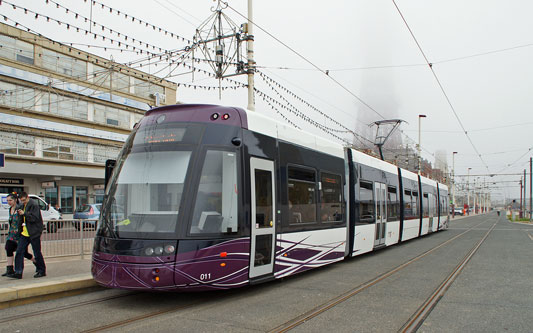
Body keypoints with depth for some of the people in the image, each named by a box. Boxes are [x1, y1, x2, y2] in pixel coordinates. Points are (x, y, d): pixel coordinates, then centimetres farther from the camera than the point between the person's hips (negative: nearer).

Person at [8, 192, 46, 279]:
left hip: (34, 234, -8)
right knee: (19, 252, 1)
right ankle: (18, 272, 4)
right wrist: (20, 230, 14)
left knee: (37, 253, 1)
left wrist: (24, 213, -20)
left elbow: (34, 218, -19)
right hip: (24, 233, 8)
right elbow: (21, 220, 23)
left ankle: (42, 271, 13)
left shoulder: (34, 206, -9)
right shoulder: (23, 207, 16)